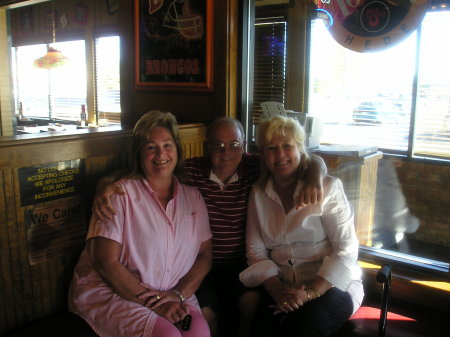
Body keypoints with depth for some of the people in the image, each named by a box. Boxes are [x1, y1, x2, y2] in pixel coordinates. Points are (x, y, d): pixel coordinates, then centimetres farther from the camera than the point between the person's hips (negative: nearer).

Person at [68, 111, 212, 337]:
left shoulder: (192, 197, 8)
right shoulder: (122, 194, -6)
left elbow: (205, 255, 7)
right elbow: (106, 262, -10)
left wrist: (178, 294, -9)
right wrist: (153, 301, -15)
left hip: (172, 297, 4)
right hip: (110, 293, -3)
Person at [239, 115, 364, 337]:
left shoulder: (327, 187, -4)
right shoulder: (259, 193, 7)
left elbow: (346, 250, -9)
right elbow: (255, 251, 5)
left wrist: (310, 293, -21)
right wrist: (277, 289, -14)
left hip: (331, 286, -2)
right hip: (280, 287, 2)